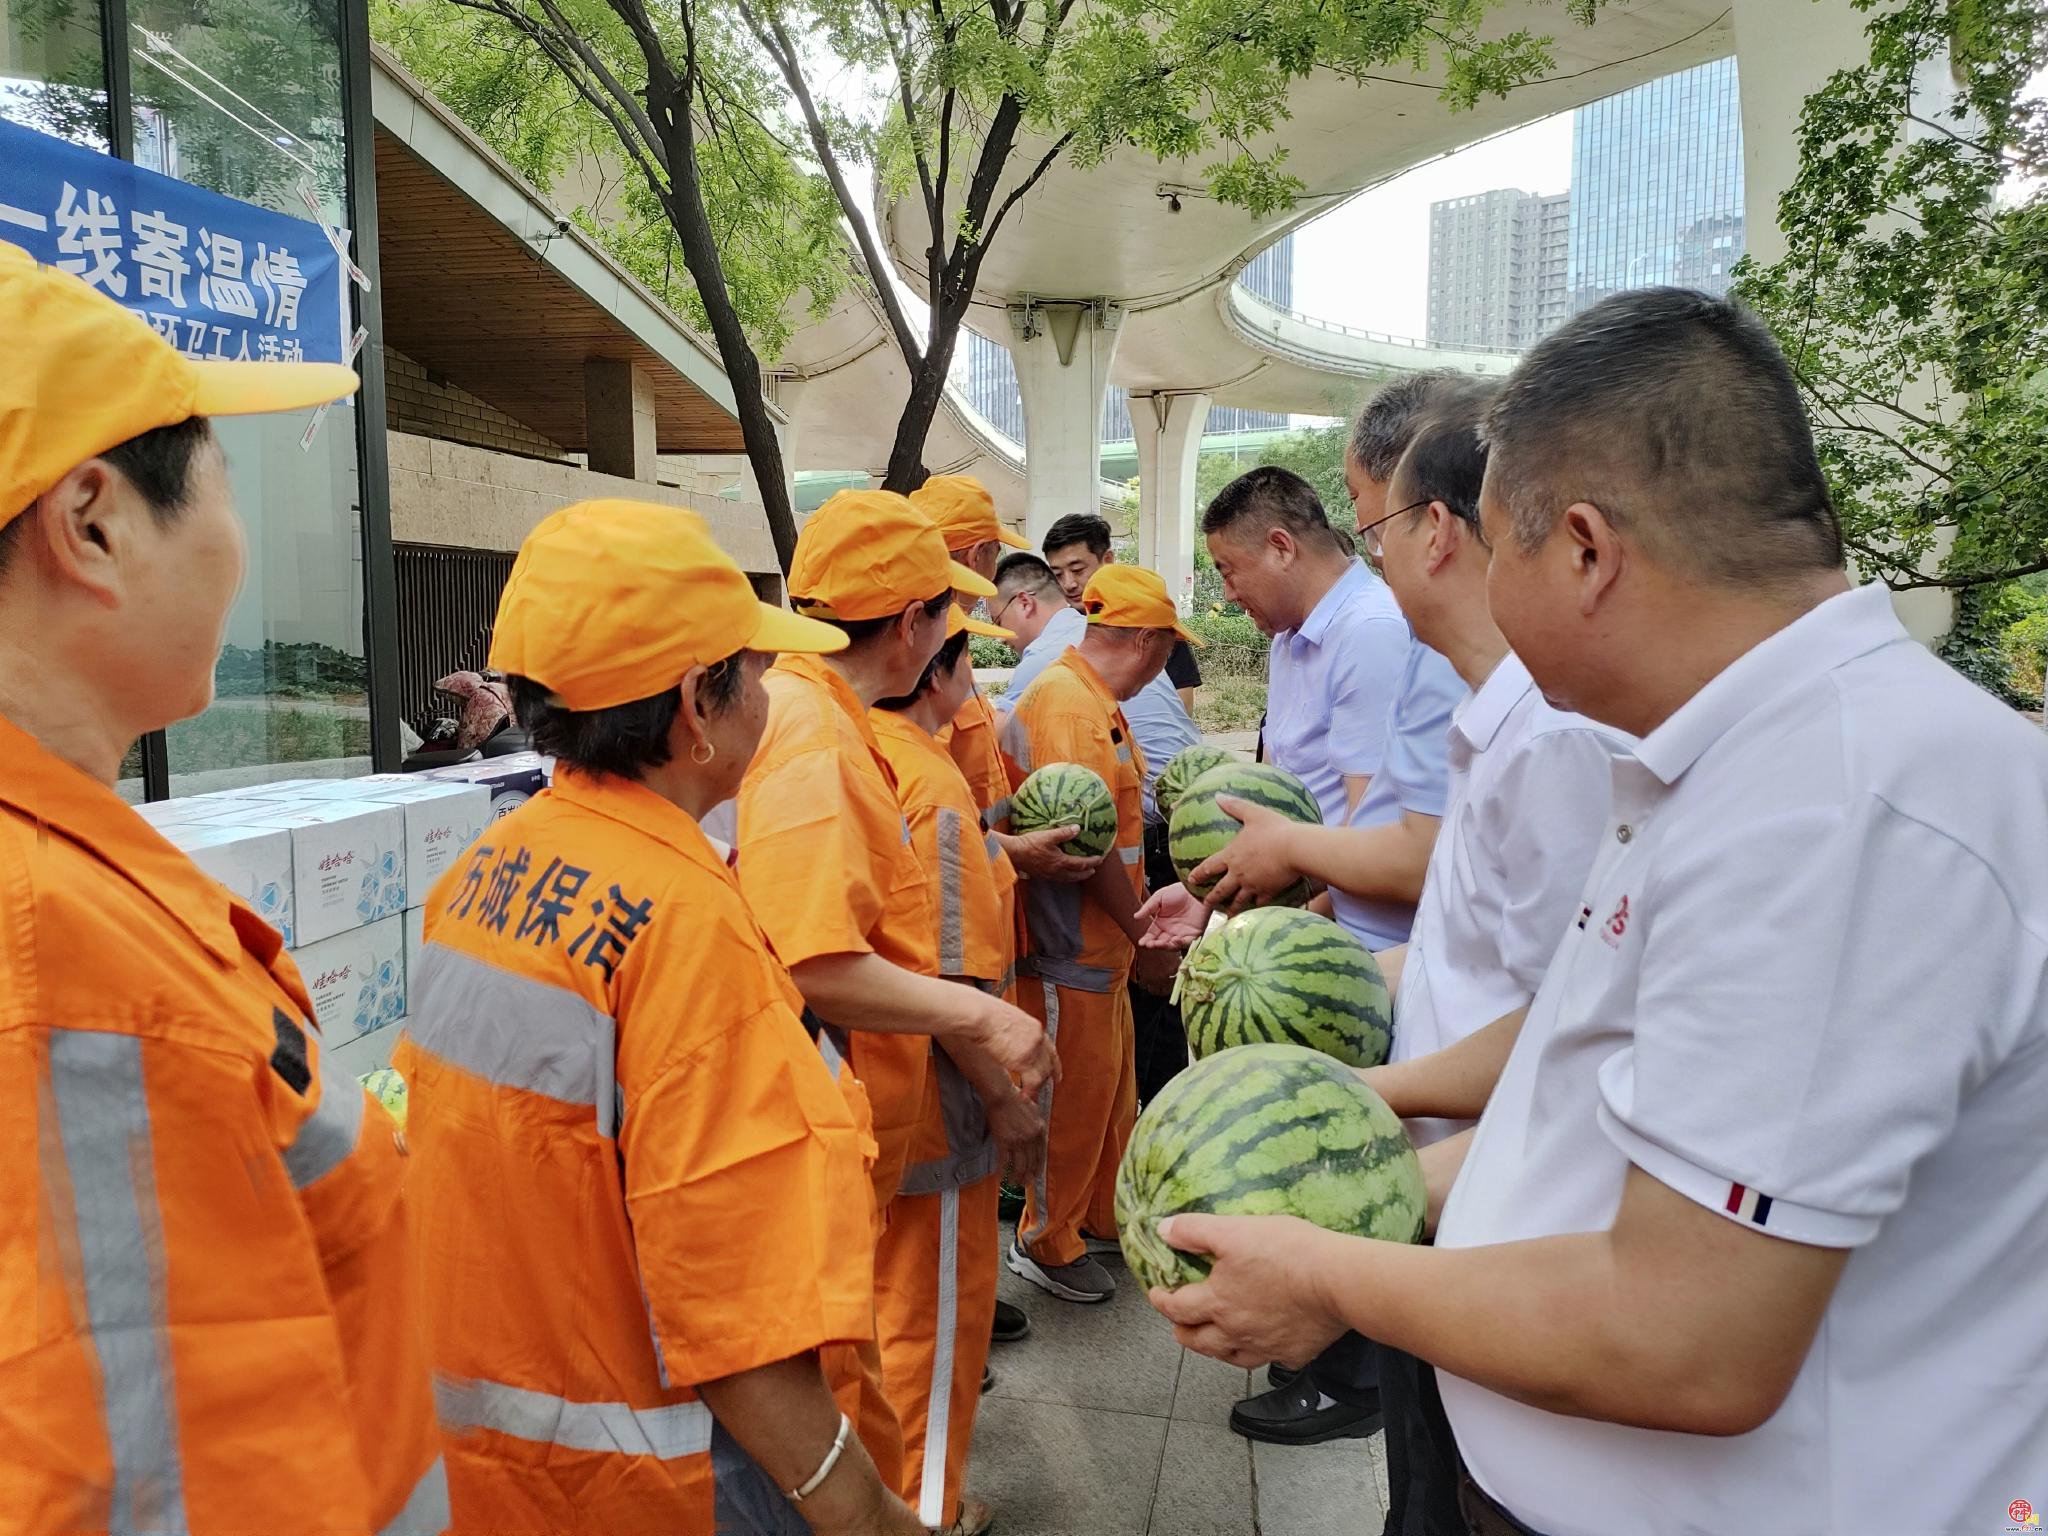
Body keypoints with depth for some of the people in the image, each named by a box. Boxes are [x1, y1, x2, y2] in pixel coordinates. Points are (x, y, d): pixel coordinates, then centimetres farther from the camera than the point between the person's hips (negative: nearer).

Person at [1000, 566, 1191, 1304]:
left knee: (1113, 1084, 22)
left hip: (1101, 944, 10)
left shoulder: (1096, 703, 14)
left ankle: (1104, 1214, 40)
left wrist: (1141, 916, 17)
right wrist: (1144, 938, -16)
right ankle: (1045, 1242, 23)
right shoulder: (1069, 705, -21)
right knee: (1073, 1097, 4)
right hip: (1069, 950, -10)